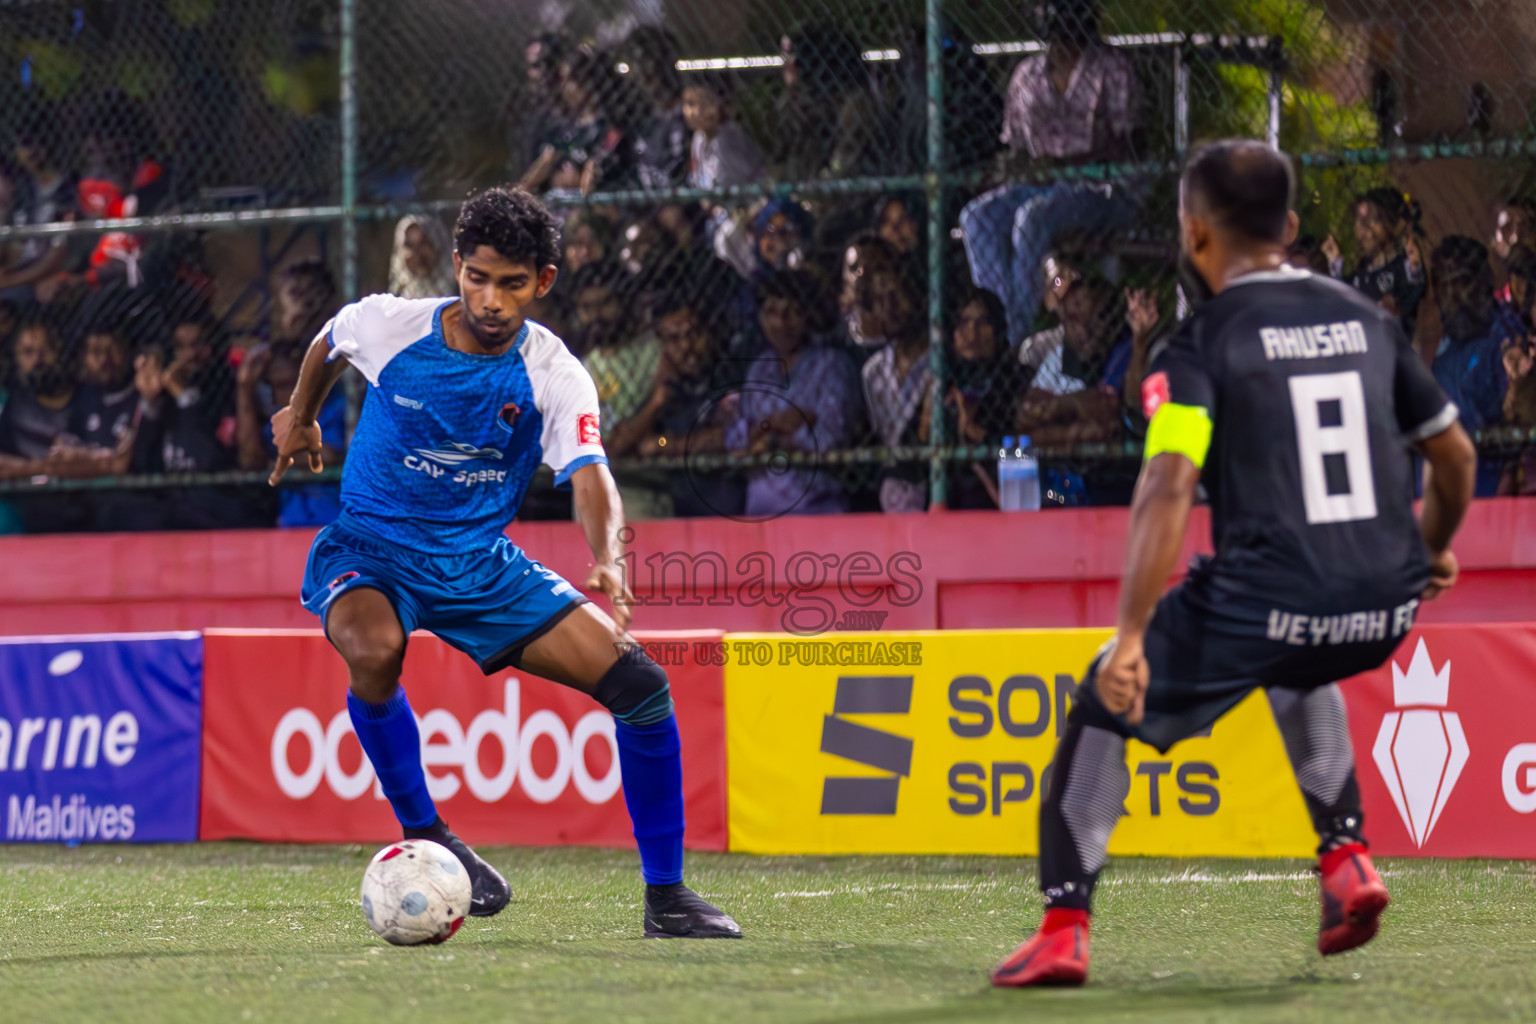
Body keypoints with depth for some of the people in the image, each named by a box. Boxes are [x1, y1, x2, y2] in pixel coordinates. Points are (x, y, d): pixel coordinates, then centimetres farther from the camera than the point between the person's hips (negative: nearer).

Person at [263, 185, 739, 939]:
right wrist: (300, 416, 28)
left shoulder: (555, 377, -13)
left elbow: (588, 476, -29)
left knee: (640, 683, -11)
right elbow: (328, 345, 12)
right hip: (369, 551, -2)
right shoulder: (388, 326, -13)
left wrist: (607, 561, -49)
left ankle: (665, 897, 2)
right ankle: (423, 839, -16)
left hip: (482, 565, 2)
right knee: (375, 650, -39)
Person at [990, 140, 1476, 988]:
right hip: (1385, 614, 6)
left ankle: (1064, 928, 5)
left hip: (1262, 605, -5)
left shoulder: (1201, 345, -3)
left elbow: (1168, 489, -17)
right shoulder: (1368, 321, 13)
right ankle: (1347, 860, 26)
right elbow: (1455, 456, 20)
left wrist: (1131, 637, -22)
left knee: (1103, 702, 14)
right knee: (1296, 669, 40)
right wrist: (1433, 551, 39)